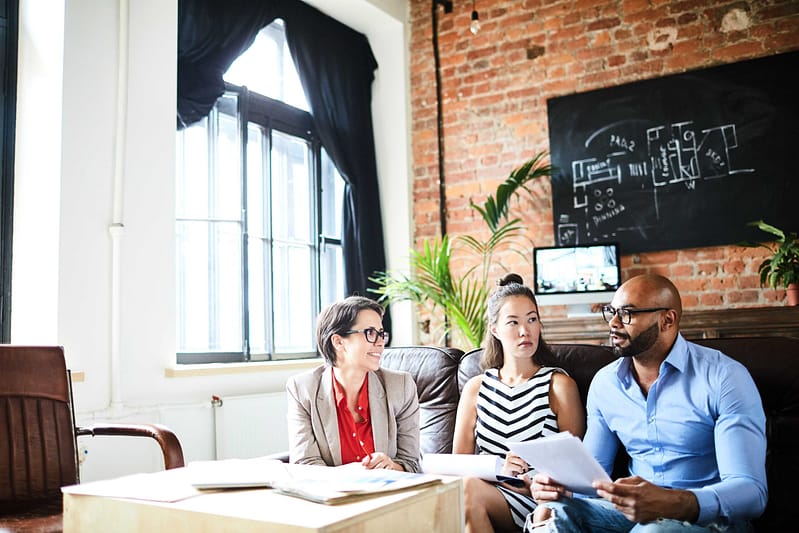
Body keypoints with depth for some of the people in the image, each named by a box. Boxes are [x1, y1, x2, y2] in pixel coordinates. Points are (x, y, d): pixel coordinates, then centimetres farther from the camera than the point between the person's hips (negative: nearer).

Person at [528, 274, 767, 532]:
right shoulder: (604, 382, 5)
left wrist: (675, 503, -39)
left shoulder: (725, 377, -12)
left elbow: (751, 491, -20)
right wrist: (559, 484, -14)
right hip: (637, 510, 3)